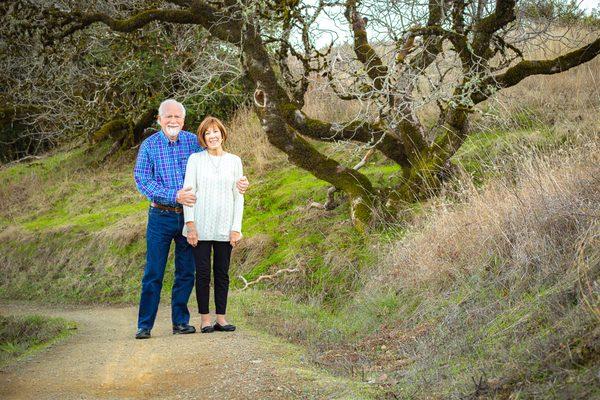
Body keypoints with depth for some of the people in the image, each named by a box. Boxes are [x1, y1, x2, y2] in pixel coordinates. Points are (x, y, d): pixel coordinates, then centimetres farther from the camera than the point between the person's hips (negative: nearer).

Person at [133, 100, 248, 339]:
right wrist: (175, 196, -19)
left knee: (186, 272, 8)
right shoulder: (149, 146, -3)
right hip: (161, 217, -3)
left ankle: (180, 322, 18)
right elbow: (142, 181, -11)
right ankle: (145, 325, 6)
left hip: (188, 216, 3)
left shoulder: (193, 142, 5)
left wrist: (238, 182, -8)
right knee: (153, 274, -1)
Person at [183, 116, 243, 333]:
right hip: (201, 227, -2)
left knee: (222, 273, 5)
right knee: (203, 273, 0)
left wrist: (236, 228, 0)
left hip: (224, 228, 2)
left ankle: (221, 318, 12)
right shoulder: (195, 159, 2)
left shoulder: (234, 161, 7)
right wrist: (190, 224, -10)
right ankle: (205, 319, 7)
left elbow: (238, 196, 6)